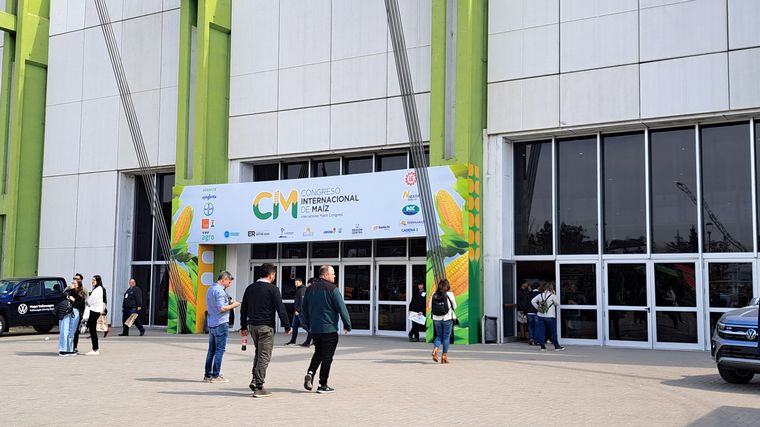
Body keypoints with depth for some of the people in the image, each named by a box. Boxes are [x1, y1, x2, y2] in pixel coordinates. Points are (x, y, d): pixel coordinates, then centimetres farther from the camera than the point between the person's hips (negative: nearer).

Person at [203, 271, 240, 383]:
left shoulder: (210, 289, 16)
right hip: (221, 323, -9)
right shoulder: (219, 291, -15)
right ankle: (215, 375, -3)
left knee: (212, 349, 12)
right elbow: (222, 308, -21)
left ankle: (207, 374, 15)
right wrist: (233, 305, -6)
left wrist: (229, 304, 16)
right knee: (220, 349, -4)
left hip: (211, 323, 9)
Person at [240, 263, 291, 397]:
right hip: (266, 326, -6)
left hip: (252, 326, 6)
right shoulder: (272, 289, -10)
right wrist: (287, 326, -5)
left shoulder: (250, 288, 10)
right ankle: (259, 387, -2)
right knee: (264, 356, -2)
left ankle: (255, 380, 14)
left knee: (258, 353, 21)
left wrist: (243, 326, 22)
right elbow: (280, 309, -12)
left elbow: (244, 309, 14)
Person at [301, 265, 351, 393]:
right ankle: (323, 385, 4)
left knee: (318, 353, 21)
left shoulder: (310, 289, 8)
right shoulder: (332, 289, -12)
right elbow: (342, 308, -13)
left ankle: (310, 372, -1)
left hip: (314, 329, 6)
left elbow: (304, 309, 14)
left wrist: (308, 325, 24)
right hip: (329, 329, -6)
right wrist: (347, 325, -2)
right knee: (327, 356, 2)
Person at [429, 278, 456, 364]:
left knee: (439, 336, 16)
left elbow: (430, 306, 4)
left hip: (436, 318, 3)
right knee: (446, 337, 8)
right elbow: (454, 306, 0)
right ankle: (444, 356, 9)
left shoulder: (434, 295, -2)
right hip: (447, 318, -3)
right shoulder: (450, 294, -9)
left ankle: (435, 350, -9)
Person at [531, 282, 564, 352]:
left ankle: (542, 346, 6)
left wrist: (538, 308, 9)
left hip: (541, 316, 4)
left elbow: (532, 301, 4)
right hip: (549, 317, -4)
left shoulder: (540, 295, 4)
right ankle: (556, 346, 13)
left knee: (541, 331, 5)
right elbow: (557, 303, 2)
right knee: (553, 331, 6)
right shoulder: (552, 296, -10)